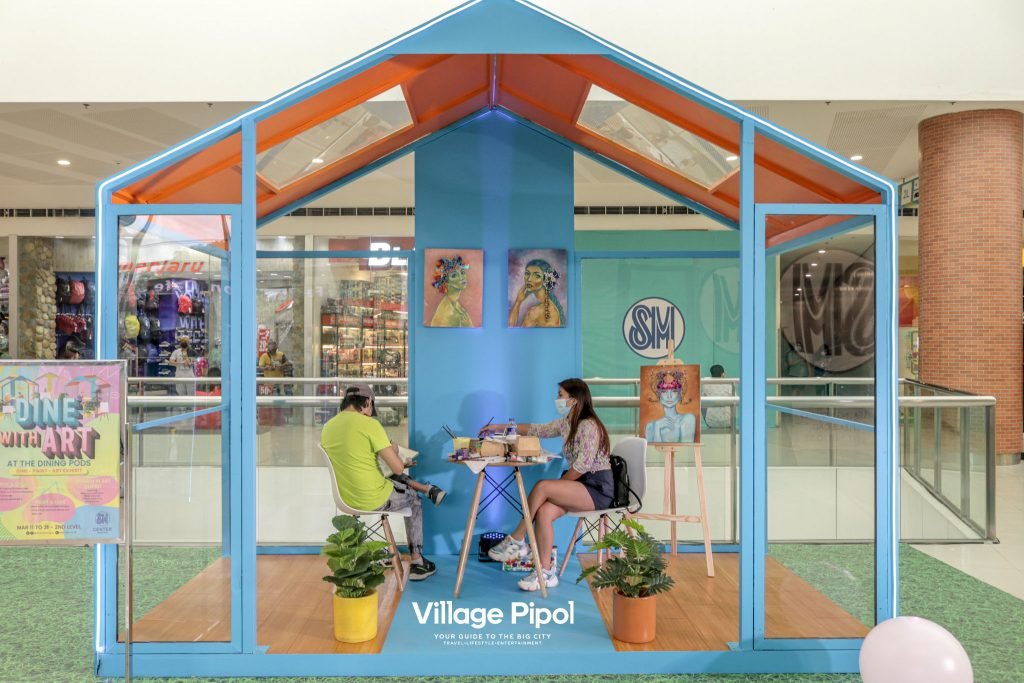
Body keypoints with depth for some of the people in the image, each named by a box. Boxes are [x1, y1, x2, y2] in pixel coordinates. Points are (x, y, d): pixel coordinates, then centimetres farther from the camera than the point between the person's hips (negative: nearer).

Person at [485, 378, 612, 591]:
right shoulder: (566, 423, 11)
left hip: (597, 488, -8)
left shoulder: (588, 426, -16)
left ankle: (517, 540, -9)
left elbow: (583, 465, -21)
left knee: (542, 487, -25)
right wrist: (500, 427, 17)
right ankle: (546, 572, -16)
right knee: (544, 512, -19)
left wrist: (559, 484, -12)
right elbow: (537, 430, 18)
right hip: (580, 486, 8)